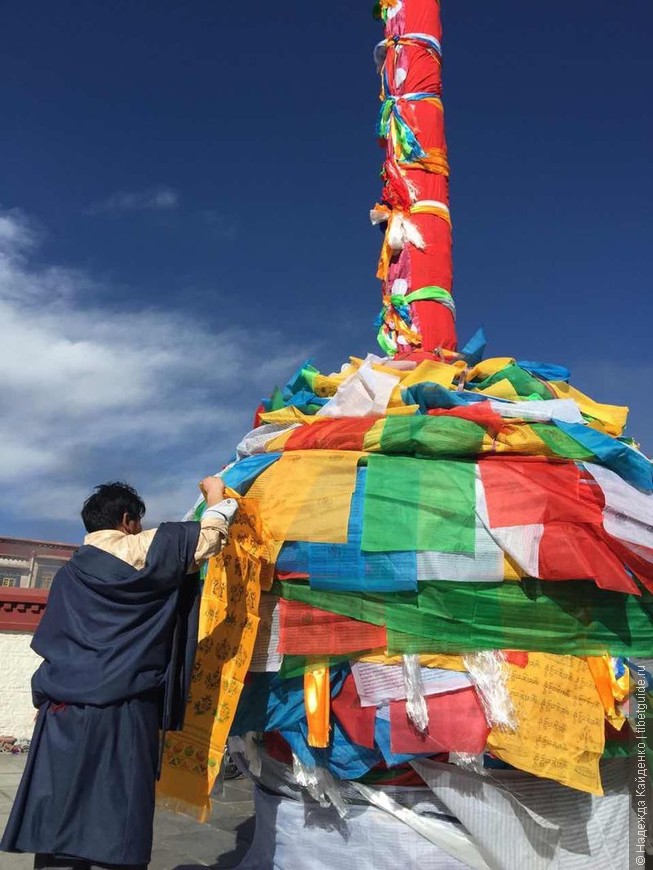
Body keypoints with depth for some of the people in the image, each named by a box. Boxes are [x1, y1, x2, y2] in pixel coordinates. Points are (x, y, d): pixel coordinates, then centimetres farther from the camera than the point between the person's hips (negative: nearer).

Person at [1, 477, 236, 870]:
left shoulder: (69, 573, 18)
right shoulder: (137, 551, -1)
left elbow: (51, 642, 20)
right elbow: (206, 540, -7)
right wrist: (217, 497, 8)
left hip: (62, 712, 6)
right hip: (120, 712, -6)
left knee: (57, 826, 6)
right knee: (115, 834, -3)